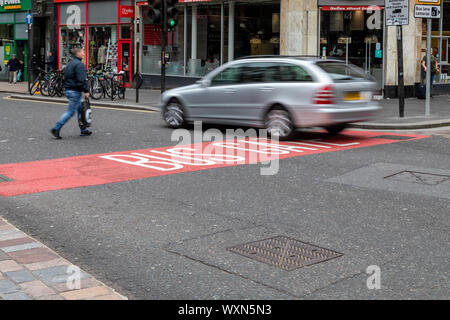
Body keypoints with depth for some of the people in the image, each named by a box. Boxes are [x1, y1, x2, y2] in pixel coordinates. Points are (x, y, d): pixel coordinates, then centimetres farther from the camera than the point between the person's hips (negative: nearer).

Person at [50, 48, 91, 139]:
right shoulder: (79, 64, -15)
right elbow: (82, 80, -21)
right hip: (75, 91, -10)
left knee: (81, 110, 16)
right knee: (70, 112, -6)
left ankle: (84, 130, 20)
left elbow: (65, 78, 19)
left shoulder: (70, 64, 15)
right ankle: (56, 129, -8)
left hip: (68, 90, 10)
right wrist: (86, 91, -17)